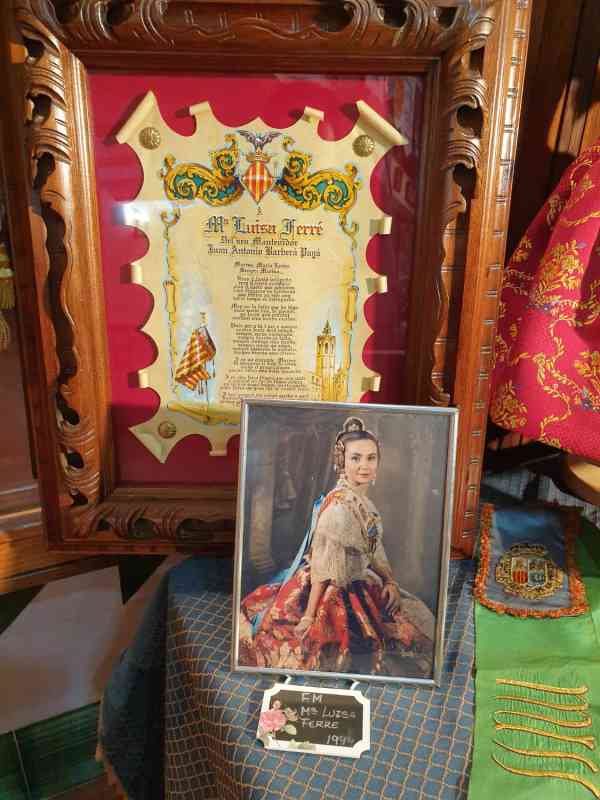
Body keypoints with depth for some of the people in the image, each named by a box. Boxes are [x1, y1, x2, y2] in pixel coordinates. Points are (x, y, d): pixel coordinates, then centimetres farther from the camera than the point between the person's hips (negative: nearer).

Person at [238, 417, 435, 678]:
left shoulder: (363, 502, 1)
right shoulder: (339, 506, -26)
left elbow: (374, 548, 12)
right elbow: (322, 567, -26)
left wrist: (390, 581, 1)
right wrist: (309, 616, -23)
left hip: (357, 586, 9)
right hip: (329, 595, -9)